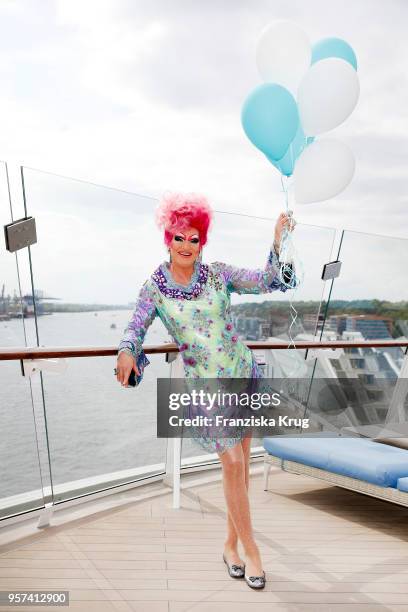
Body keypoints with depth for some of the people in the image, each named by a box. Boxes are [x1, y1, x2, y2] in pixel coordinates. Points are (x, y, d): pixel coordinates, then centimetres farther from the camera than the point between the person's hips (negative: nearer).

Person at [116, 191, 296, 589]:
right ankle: (250, 549, 24)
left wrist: (278, 242, -11)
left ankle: (231, 542, 34)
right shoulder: (154, 288, -4)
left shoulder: (218, 274, -1)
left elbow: (267, 282, 0)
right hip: (205, 386, -3)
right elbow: (135, 328, -6)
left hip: (244, 375, 3)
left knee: (242, 459, 12)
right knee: (233, 464, 0)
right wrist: (126, 352, -27)